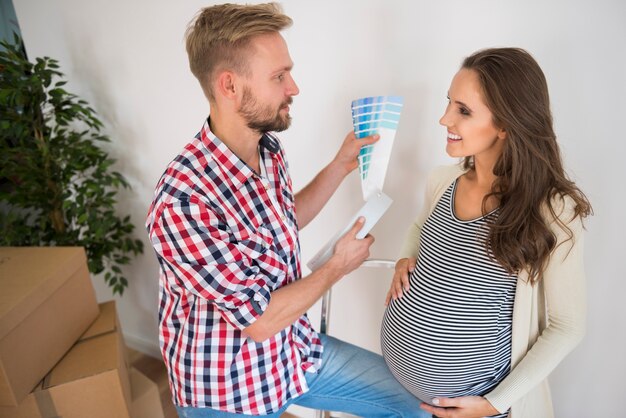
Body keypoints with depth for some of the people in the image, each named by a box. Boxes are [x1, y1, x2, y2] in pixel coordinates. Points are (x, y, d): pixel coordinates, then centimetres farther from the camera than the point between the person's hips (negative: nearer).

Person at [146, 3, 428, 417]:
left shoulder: (269, 148, -7)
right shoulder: (182, 201, -31)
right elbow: (260, 320, -26)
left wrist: (341, 165, 4)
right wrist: (339, 266, -13)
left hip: (298, 350, 7)